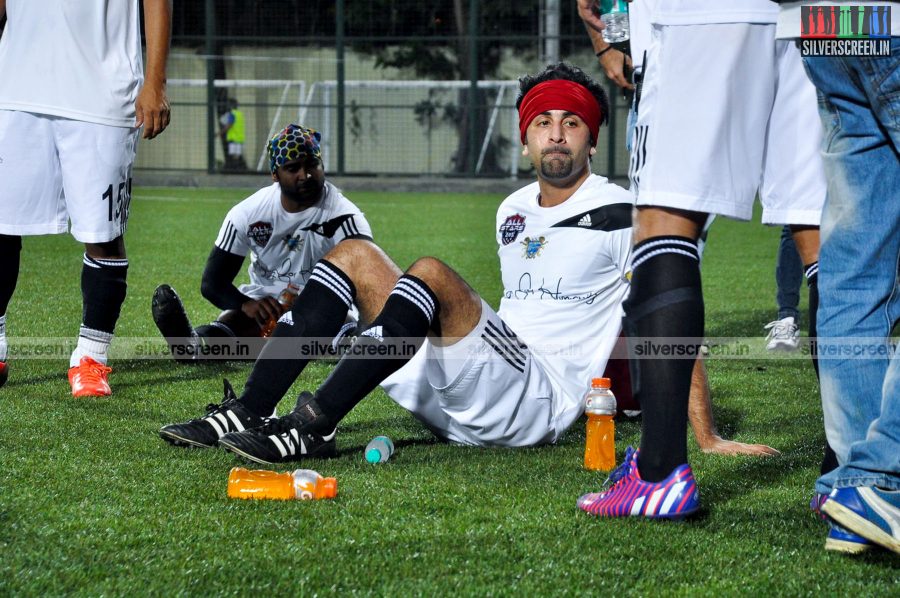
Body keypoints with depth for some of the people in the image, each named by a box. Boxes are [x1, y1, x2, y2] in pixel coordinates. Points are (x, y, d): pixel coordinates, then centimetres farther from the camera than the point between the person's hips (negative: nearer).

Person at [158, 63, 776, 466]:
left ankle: (313, 427, -35)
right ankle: (249, 412, -13)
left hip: (540, 401, -8)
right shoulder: (512, 212, 18)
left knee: (431, 273, -29)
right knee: (354, 254, 2)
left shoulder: (620, 215, -4)